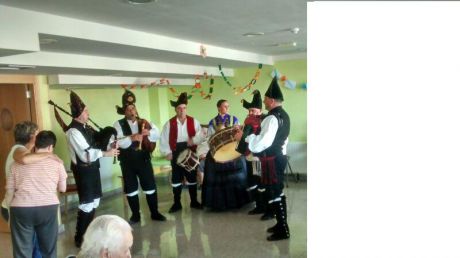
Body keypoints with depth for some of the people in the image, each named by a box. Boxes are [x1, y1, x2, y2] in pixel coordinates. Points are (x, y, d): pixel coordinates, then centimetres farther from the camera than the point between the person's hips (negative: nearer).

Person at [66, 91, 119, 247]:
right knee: (87, 203, -2)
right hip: (83, 169, -9)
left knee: (95, 200, 18)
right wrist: (106, 153, -19)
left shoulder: (86, 127, 8)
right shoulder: (73, 131, -20)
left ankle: (89, 231, 35)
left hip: (92, 167, 9)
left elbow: (96, 141, 17)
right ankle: (80, 238, 14)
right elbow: (86, 154, -25)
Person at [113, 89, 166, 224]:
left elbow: (157, 134, -2)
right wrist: (132, 138, -31)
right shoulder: (118, 124, -2)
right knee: (131, 189, 9)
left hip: (144, 159, 1)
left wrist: (148, 132, -22)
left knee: (150, 186, 5)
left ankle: (154, 213, 19)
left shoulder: (144, 122, 7)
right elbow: (119, 142, -16)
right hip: (127, 161, -1)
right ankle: (135, 215, 24)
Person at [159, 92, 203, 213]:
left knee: (192, 177, 9)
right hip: (176, 154, 0)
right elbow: (164, 139, -1)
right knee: (176, 178, 7)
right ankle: (177, 203, 18)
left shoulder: (193, 122, 2)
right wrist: (167, 152, -9)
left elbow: (200, 136, -4)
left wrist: (193, 140, -22)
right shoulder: (169, 123, 0)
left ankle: (194, 201, 22)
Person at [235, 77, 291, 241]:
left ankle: (282, 230, 5)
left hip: (272, 160, -10)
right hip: (279, 156, 10)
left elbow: (262, 143, -25)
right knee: (278, 191, 17)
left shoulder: (272, 118, -20)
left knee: (273, 193, -3)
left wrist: (245, 137, -16)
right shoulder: (283, 115, 12)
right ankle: (282, 224, 28)